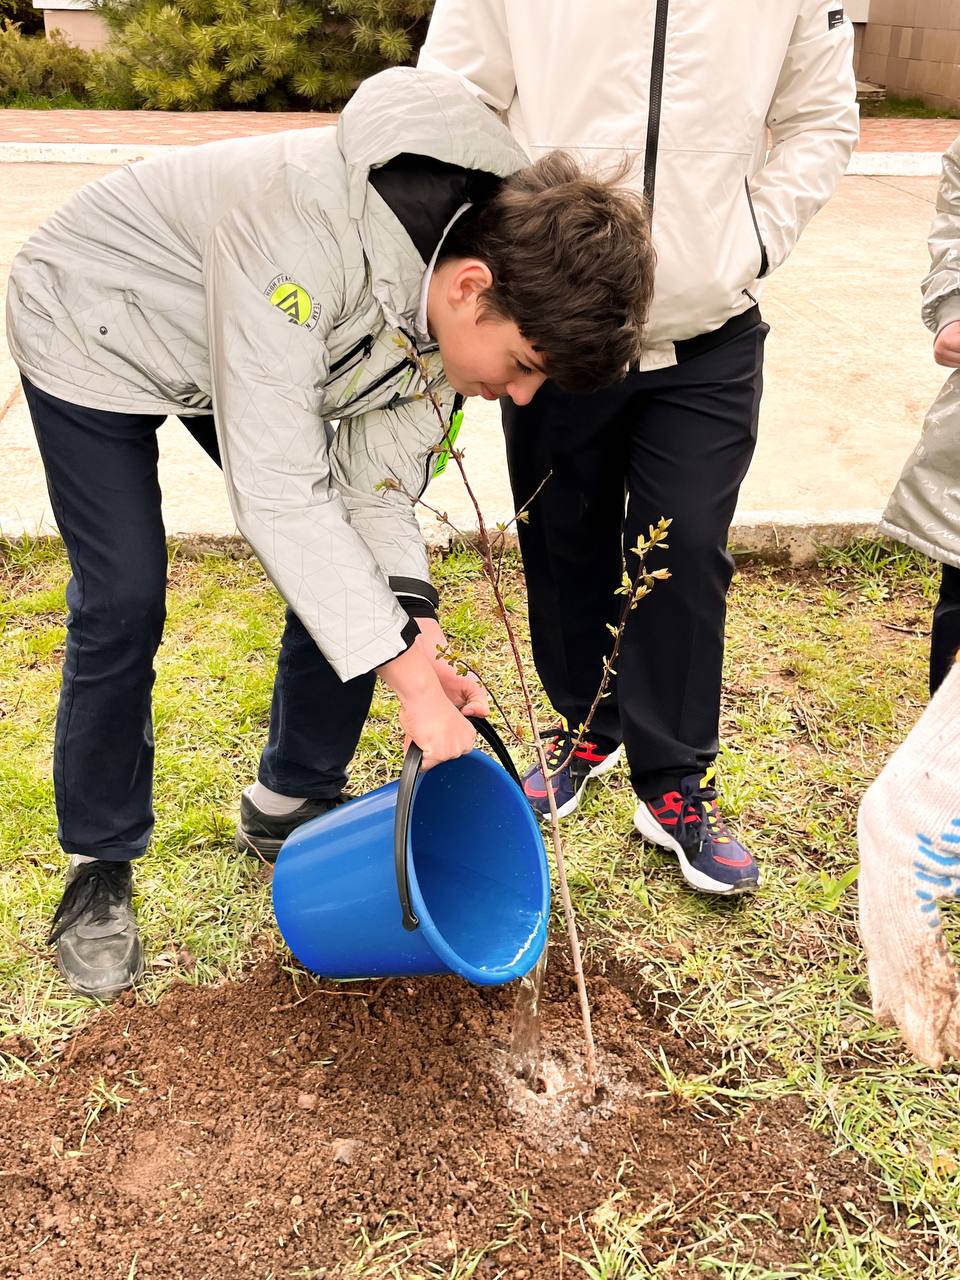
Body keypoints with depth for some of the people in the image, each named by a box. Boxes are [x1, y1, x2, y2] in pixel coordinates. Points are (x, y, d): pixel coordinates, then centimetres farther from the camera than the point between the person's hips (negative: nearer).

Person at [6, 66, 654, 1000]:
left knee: (356, 576, -2)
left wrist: (411, 628, -29)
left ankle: (288, 807, 18)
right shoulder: (305, 230, -42)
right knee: (122, 602, -12)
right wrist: (408, 677, -41)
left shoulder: (460, 291, -19)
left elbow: (376, 477, -13)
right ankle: (99, 866, 10)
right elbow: (276, 488, -41)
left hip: (234, 349, 6)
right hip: (93, 332, -6)